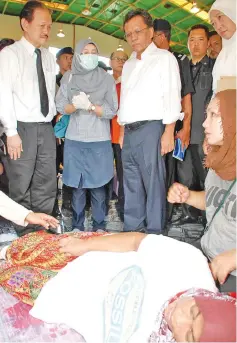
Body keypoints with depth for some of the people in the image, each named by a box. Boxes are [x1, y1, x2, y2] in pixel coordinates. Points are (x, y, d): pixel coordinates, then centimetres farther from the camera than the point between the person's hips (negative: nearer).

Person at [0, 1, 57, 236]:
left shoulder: (48, 57, 13)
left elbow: (51, 93, 13)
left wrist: (52, 120, 5)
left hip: (46, 128, 5)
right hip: (23, 128, -5)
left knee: (46, 185, 9)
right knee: (21, 186, 3)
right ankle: (26, 236, 17)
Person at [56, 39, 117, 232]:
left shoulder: (107, 79, 4)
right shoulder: (69, 78, 9)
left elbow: (111, 111, -3)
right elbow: (61, 107, 4)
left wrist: (89, 105, -17)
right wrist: (75, 105, -16)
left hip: (99, 141, -1)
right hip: (75, 140, 1)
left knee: (98, 186, 0)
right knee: (77, 186, 4)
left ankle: (99, 226, 13)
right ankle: (77, 226, 15)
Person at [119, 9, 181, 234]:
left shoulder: (164, 58, 2)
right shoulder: (128, 64, 22)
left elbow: (172, 96, -7)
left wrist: (169, 132, -16)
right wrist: (123, 131, 13)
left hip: (151, 129, -7)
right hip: (128, 131, 7)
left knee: (153, 184, -5)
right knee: (131, 185, 10)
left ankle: (154, 234, 5)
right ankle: (132, 230, 19)